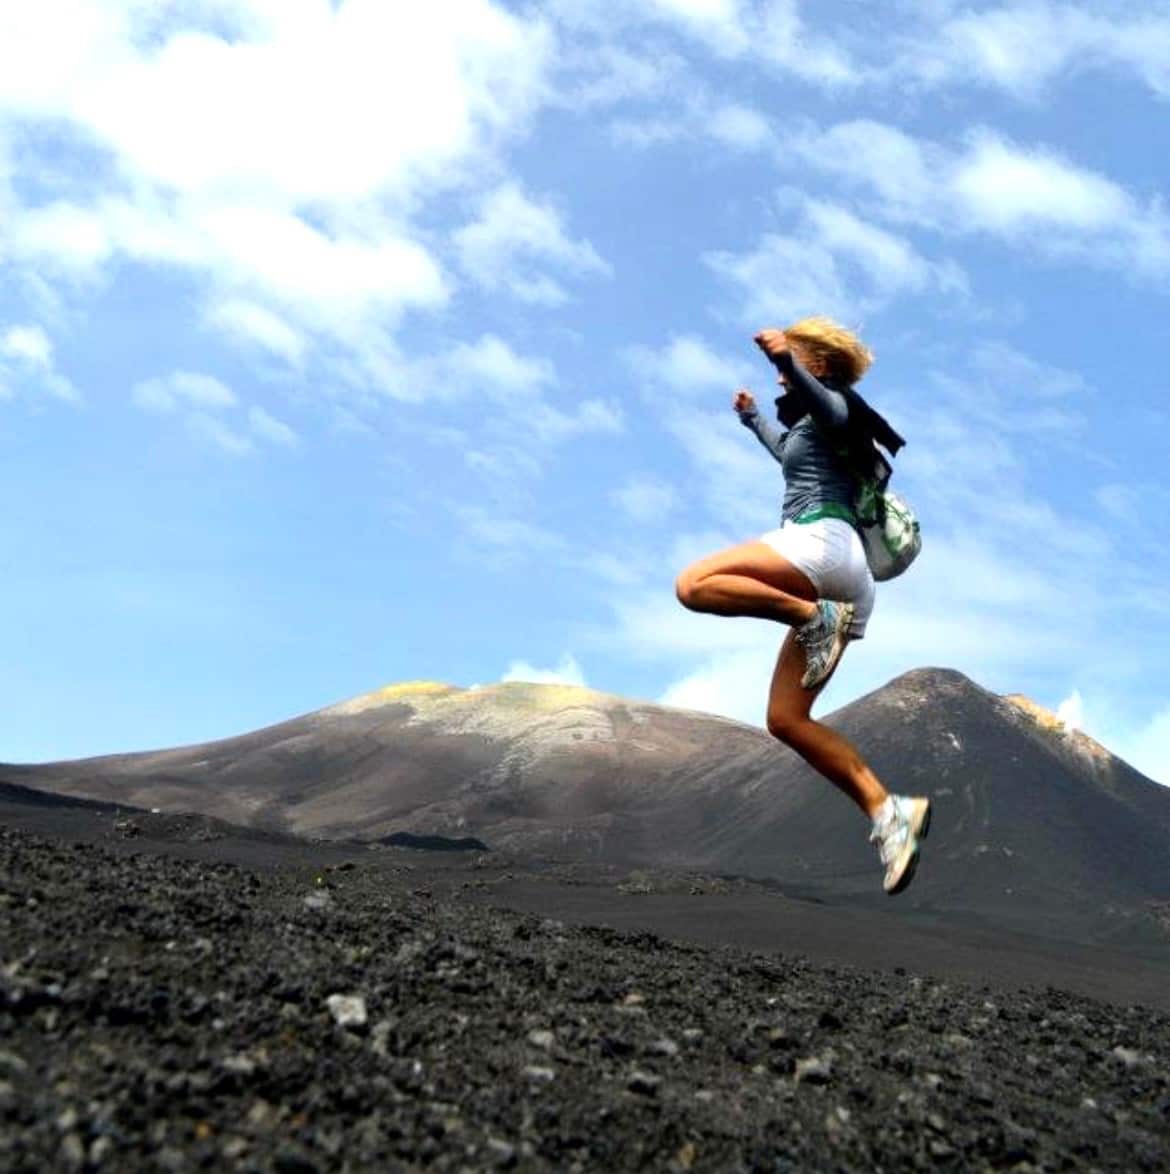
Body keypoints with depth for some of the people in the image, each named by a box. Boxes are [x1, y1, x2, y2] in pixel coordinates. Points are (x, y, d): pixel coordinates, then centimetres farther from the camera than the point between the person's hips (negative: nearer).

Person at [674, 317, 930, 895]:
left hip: (823, 540, -10)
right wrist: (753, 419, 72)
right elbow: (787, 450, 59)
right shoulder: (812, 430, 34)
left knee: (695, 584, -26)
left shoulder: (833, 407, 8)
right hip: (831, 589, 10)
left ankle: (814, 619, -27)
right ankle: (886, 808, -10)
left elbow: (825, 405, -19)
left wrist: (787, 362, -36)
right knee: (786, 720, 0)